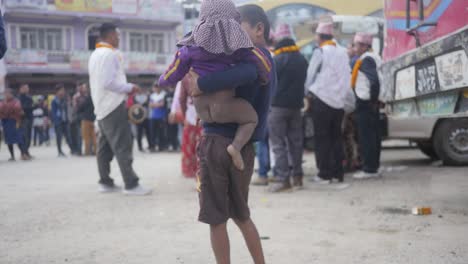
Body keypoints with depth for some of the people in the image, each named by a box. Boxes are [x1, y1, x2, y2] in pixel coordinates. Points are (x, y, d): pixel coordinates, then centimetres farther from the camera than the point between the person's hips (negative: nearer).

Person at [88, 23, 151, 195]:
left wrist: (125, 88, 17)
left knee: (105, 146, 11)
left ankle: (105, 182, 16)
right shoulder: (109, 54, -14)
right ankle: (131, 185, -11)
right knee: (123, 145, -10)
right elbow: (108, 82, -22)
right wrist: (129, 88, -12)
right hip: (113, 106, -10)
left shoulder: (95, 54, 18)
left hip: (102, 106, 10)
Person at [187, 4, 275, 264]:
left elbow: (244, 73, -33)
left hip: (217, 143, -9)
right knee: (241, 216, 22)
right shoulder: (266, 62, 20)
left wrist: (201, 84, -25)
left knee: (217, 219, 4)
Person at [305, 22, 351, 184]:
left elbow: (310, 75, -3)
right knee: (336, 137, 11)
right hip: (339, 101, 6)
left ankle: (325, 174, 0)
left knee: (322, 138, 0)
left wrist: (307, 91, 12)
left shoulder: (320, 52, -8)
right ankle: (338, 172, 13)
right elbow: (347, 77, 12)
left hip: (322, 100, -6)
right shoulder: (343, 52, 9)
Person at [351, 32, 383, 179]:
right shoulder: (370, 58, 16)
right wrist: (374, 100, 15)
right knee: (373, 135, 12)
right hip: (370, 103, 10)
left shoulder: (366, 60, -14)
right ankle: (374, 167, 20)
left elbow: (374, 80, -25)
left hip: (365, 103, -10)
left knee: (366, 136, -7)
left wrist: (373, 99, -18)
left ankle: (369, 169, -5)